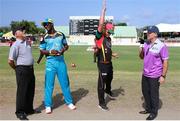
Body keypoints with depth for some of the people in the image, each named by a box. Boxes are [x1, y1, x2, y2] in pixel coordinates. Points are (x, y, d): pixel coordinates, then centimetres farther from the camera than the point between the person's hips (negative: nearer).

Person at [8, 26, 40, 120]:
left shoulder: (27, 43, 11)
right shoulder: (16, 45, -13)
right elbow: (10, 61, -16)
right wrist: (17, 69, -3)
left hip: (31, 69, 8)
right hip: (22, 70, -8)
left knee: (31, 91, 16)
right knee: (22, 91, 1)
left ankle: (29, 109, 31)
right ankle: (20, 112, 15)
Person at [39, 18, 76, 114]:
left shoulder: (61, 34, 6)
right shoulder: (44, 37, 1)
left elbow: (66, 45, 14)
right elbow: (41, 51, 2)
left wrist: (63, 50, -8)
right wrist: (50, 51, -17)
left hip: (61, 61, 2)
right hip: (50, 62, -1)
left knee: (65, 82, 9)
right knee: (49, 84, 0)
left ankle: (69, 102, 23)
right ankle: (48, 106, 13)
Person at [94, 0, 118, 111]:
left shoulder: (109, 38, 10)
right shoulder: (99, 36, -14)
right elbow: (101, 25, -28)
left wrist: (113, 54, 9)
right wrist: (104, 10, -26)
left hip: (109, 63, 9)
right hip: (102, 64, -8)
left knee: (110, 78, 29)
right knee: (101, 83, 0)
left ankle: (108, 90, 57)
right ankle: (101, 103, 11)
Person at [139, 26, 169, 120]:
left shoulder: (161, 46, -15)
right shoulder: (146, 44, 6)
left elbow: (165, 62, -15)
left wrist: (163, 76, -17)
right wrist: (141, 51, -5)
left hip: (155, 76, -7)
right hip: (145, 74, 7)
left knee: (154, 94, 6)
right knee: (145, 92, 18)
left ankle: (154, 112, 24)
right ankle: (148, 109, 38)